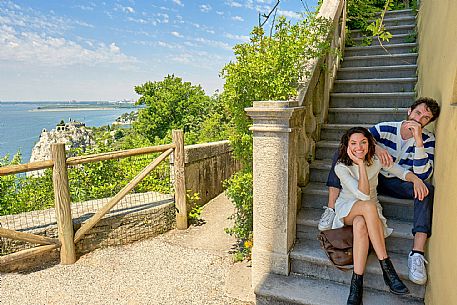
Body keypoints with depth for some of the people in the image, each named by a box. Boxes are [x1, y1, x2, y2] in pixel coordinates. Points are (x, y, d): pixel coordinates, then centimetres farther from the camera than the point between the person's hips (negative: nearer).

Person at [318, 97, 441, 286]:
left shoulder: (428, 139, -9)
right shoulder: (386, 128, -10)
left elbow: (423, 175, -22)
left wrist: (418, 139, -30)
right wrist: (376, 147, -41)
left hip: (397, 185, 0)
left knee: (427, 190, -31)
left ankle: (417, 254, -35)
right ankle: (330, 210, -26)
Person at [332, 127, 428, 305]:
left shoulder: (376, 160, -7)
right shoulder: (341, 167, -18)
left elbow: (401, 172, 2)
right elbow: (363, 195, -26)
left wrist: (415, 179, -20)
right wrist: (361, 164, -30)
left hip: (369, 211, 2)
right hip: (347, 208, -2)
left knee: (360, 225, -36)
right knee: (368, 206, -38)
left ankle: (357, 283, -32)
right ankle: (387, 268, -31)